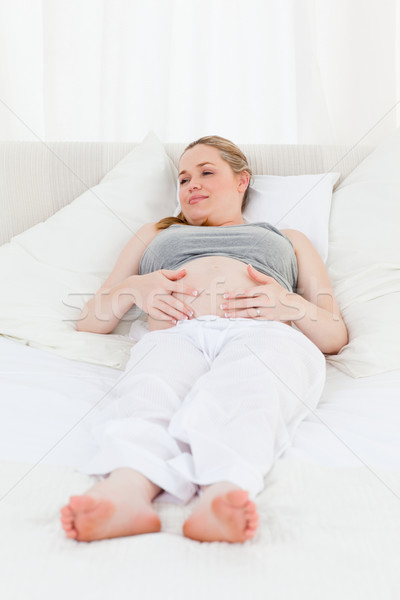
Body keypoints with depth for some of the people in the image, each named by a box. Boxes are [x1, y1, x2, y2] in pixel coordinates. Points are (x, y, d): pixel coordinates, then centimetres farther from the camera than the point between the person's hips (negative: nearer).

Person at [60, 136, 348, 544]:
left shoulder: (288, 239, 38)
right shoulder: (155, 234, 41)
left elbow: (336, 335, 25)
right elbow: (89, 323, 31)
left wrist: (292, 305, 2)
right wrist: (131, 289, 7)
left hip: (266, 335, 0)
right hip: (175, 335, 1)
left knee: (243, 390, -39)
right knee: (150, 393, -37)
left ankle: (222, 495, -62)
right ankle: (127, 489, -62)